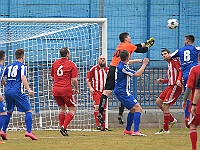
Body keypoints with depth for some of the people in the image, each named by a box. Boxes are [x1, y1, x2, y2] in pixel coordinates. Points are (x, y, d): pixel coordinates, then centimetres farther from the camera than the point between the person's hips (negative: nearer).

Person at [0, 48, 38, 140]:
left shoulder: (9, 66, 16)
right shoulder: (22, 66, -1)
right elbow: (23, 77, -16)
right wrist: (28, 89, -23)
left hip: (7, 91, 6)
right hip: (17, 91, -6)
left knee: (9, 112, 21)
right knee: (28, 110, -1)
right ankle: (28, 131, -13)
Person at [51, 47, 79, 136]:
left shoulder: (55, 63, 11)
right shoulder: (71, 65, -5)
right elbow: (74, 80, -9)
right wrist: (76, 89, 6)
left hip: (55, 90, 5)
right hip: (66, 90, -5)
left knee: (62, 108, 22)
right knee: (72, 109, 7)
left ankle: (62, 128, 13)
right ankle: (64, 127, -9)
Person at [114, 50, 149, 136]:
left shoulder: (121, 64, 8)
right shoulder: (123, 67, -22)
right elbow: (137, 74, -21)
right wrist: (144, 64, -11)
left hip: (120, 91, 11)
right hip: (122, 92, -11)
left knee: (133, 110, 22)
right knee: (138, 108, -15)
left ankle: (128, 130, 27)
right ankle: (136, 131, -25)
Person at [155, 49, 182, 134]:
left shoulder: (174, 61, -6)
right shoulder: (169, 63, 23)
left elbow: (180, 71, -20)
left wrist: (178, 80, -35)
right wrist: (162, 80, 17)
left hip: (175, 86, -10)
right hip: (170, 86, 10)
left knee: (165, 106, -10)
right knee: (158, 102, 12)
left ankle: (165, 129, -4)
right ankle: (172, 120, 18)